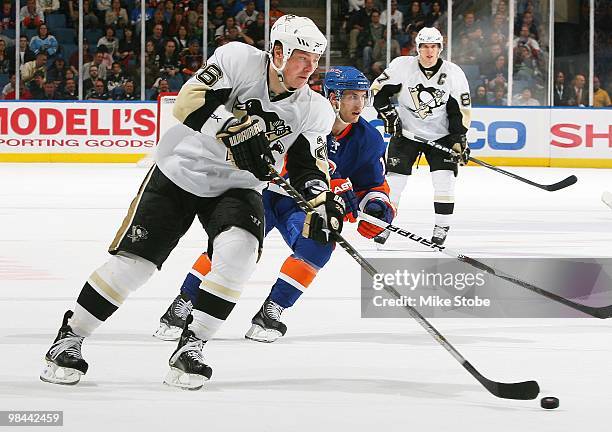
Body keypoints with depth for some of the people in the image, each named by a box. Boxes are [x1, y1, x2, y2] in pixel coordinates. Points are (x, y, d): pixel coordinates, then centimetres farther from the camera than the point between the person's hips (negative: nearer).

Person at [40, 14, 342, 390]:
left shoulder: (314, 111, -7)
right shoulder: (238, 60, -18)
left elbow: (308, 166, -5)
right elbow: (188, 101, -27)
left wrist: (322, 201, -24)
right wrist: (232, 127, -41)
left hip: (237, 187, 2)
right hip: (180, 172, -2)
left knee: (238, 251, -27)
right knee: (134, 260, -6)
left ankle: (191, 346, -15)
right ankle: (69, 339, 10)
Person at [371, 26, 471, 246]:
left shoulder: (453, 73, -8)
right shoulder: (402, 66, -10)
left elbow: (461, 109, -4)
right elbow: (377, 90, -2)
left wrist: (459, 138, -11)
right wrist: (387, 113, -12)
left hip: (440, 135, 0)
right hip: (406, 131, 0)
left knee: (444, 178, -12)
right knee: (395, 177, -6)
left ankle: (442, 226, -2)